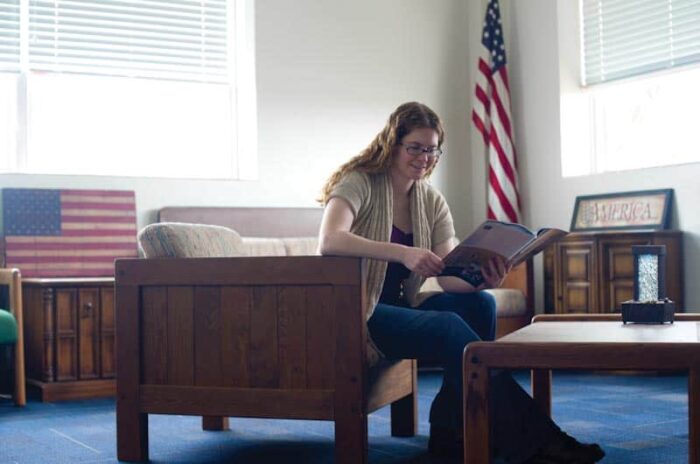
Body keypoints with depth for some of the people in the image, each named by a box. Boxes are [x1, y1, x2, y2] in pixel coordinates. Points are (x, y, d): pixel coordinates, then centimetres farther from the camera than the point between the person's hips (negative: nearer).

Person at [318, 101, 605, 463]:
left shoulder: (432, 201, 7)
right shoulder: (359, 183, -11)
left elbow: (449, 277, -3)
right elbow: (328, 241, -32)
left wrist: (483, 279, -27)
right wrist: (403, 253, -43)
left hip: (400, 308, 7)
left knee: (479, 304, -18)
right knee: (448, 327, -29)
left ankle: (450, 430, -11)